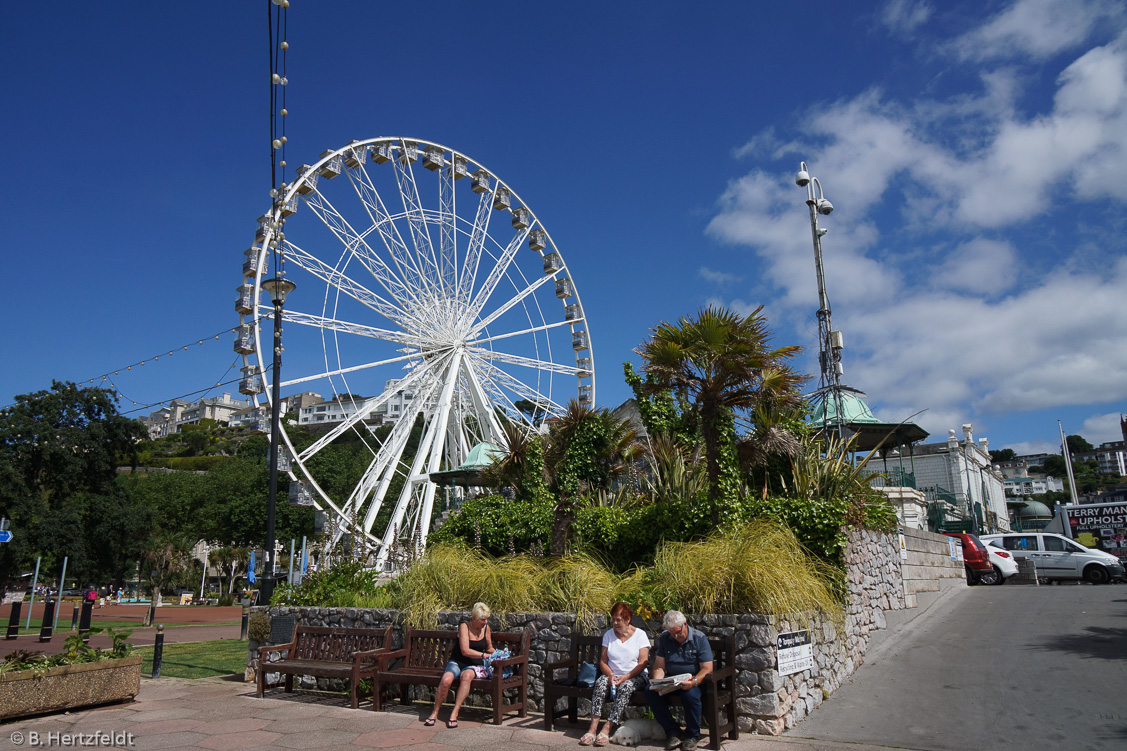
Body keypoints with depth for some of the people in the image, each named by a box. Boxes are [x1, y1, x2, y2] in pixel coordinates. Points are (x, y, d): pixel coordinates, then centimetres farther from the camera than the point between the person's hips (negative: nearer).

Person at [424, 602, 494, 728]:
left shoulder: (486, 628, 7)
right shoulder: (464, 627, -8)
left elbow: (489, 648, 24)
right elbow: (465, 651, -17)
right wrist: (484, 655, -20)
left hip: (473, 665, 2)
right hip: (457, 662, -2)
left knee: (466, 676, -35)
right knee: (446, 680, -33)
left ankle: (454, 713, -30)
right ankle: (435, 712, -10)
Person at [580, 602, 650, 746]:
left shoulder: (640, 635, -1)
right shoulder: (608, 635, 9)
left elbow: (643, 663, -7)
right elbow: (603, 661, 6)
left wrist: (626, 677, -19)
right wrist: (610, 675, -15)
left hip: (635, 676, -3)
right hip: (612, 674, 3)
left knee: (625, 687, -34)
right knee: (600, 682, -29)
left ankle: (606, 729, -35)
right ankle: (593, 728, -35)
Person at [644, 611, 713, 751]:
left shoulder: (699, 638, -7)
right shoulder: (664, 639, 4)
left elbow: (707, 669, -12)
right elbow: (659, 666, 2)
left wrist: (693, 682, -30)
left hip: (693, 681, -4)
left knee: (691, 694, -37)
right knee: (650, 691, -22)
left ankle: (692, 735, -11)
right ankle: (673, 732, -9)